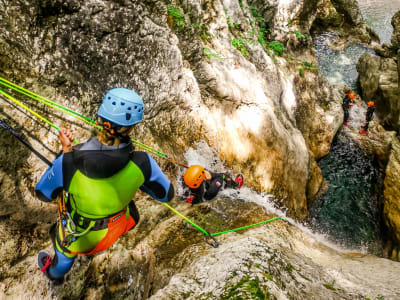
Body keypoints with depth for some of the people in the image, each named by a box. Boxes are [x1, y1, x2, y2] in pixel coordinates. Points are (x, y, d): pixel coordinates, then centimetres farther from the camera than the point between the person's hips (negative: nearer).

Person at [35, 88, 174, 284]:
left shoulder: (68, 163, -39)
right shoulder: (142, 163, -36)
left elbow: (43, 194, -17)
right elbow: (166, 194, -16)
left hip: (75, 236, 0)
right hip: (113, 230, 1)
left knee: (65, 256, 36)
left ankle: (54, 274, 72)